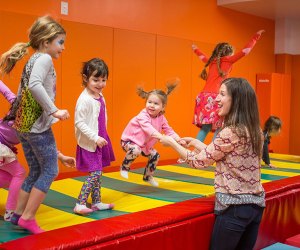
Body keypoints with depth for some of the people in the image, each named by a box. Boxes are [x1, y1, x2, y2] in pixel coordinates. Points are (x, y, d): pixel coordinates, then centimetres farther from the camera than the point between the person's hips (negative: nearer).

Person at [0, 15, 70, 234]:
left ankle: (18, 215, 22)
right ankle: (28, 218, 3)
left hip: (23, 125, 9)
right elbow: (35, 85, -28)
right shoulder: (44, 58, -10)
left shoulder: (32, 60, 18)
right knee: (50, 171, 0)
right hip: (37, 125, -9)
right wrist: (54, 110, -28)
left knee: (36, 172, 16)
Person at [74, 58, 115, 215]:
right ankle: (80, 204, -1)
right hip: (88, 143, -8)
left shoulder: (100, 97, 5)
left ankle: (96, 202, 25)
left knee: (98, 173, 14)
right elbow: (79, 123, -22)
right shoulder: (84, 99, -20)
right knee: (95, 173, -9)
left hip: (100, 141, 8)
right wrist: (95, 138, -22)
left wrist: (102, 137, 15)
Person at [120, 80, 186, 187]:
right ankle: (124, 167, -9)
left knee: (154, 155, 7)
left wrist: (178, 139, -17)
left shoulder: (161, 118, -6)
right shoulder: (143, 115, -29)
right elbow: (148, 128, -44)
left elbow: (168, 130, 0)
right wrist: (161, 137, -57)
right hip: (129, 140, -7)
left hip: (144, 144, 7)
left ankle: (148, 176, 29)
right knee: (135, 150, -35)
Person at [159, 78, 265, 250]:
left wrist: (171, 142, 2)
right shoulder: (255, 131, 5)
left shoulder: (230, 133, -20)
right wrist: (196, 143, 16)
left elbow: (199, 161, -10)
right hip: (256, 204, 8)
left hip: (234, 207, -8)